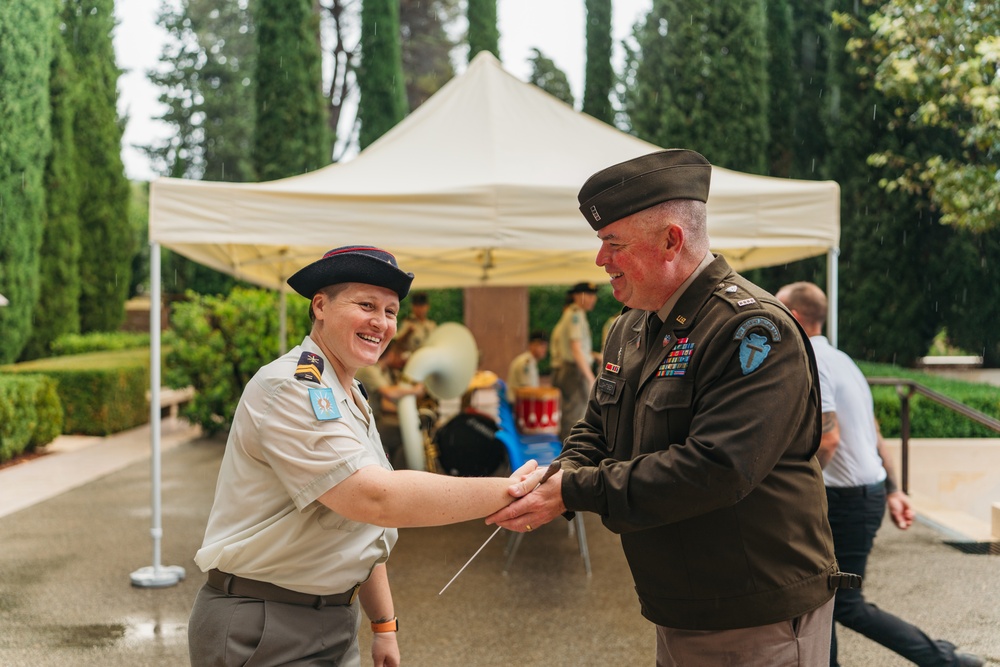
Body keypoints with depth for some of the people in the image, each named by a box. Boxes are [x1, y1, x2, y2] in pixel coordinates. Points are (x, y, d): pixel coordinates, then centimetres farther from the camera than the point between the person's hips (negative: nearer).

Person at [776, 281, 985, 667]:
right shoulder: (837, 359, 14)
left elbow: (828, 437, -27)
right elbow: (873, 434, 16)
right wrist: (893, 491, 18)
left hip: (847, 500, -10)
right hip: (865, 491, 10)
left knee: (845, 606, -3)